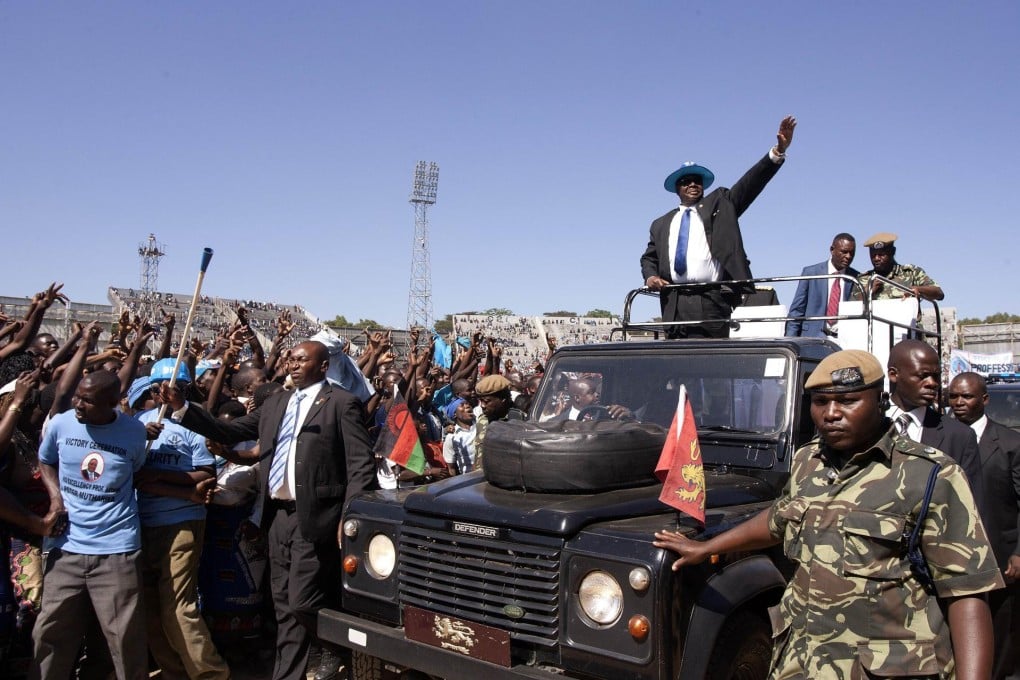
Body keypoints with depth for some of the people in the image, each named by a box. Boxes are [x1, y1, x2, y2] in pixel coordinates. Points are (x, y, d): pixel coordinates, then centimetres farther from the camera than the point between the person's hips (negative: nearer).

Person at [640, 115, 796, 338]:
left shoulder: (719, 205, 14)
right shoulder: (661, 224, 22)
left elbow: (750, 183, 2)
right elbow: (649, 257, 25)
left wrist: (778, 152, -10)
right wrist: (650, 276, 2)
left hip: (711, 301, -3)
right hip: (675, 304, 3)